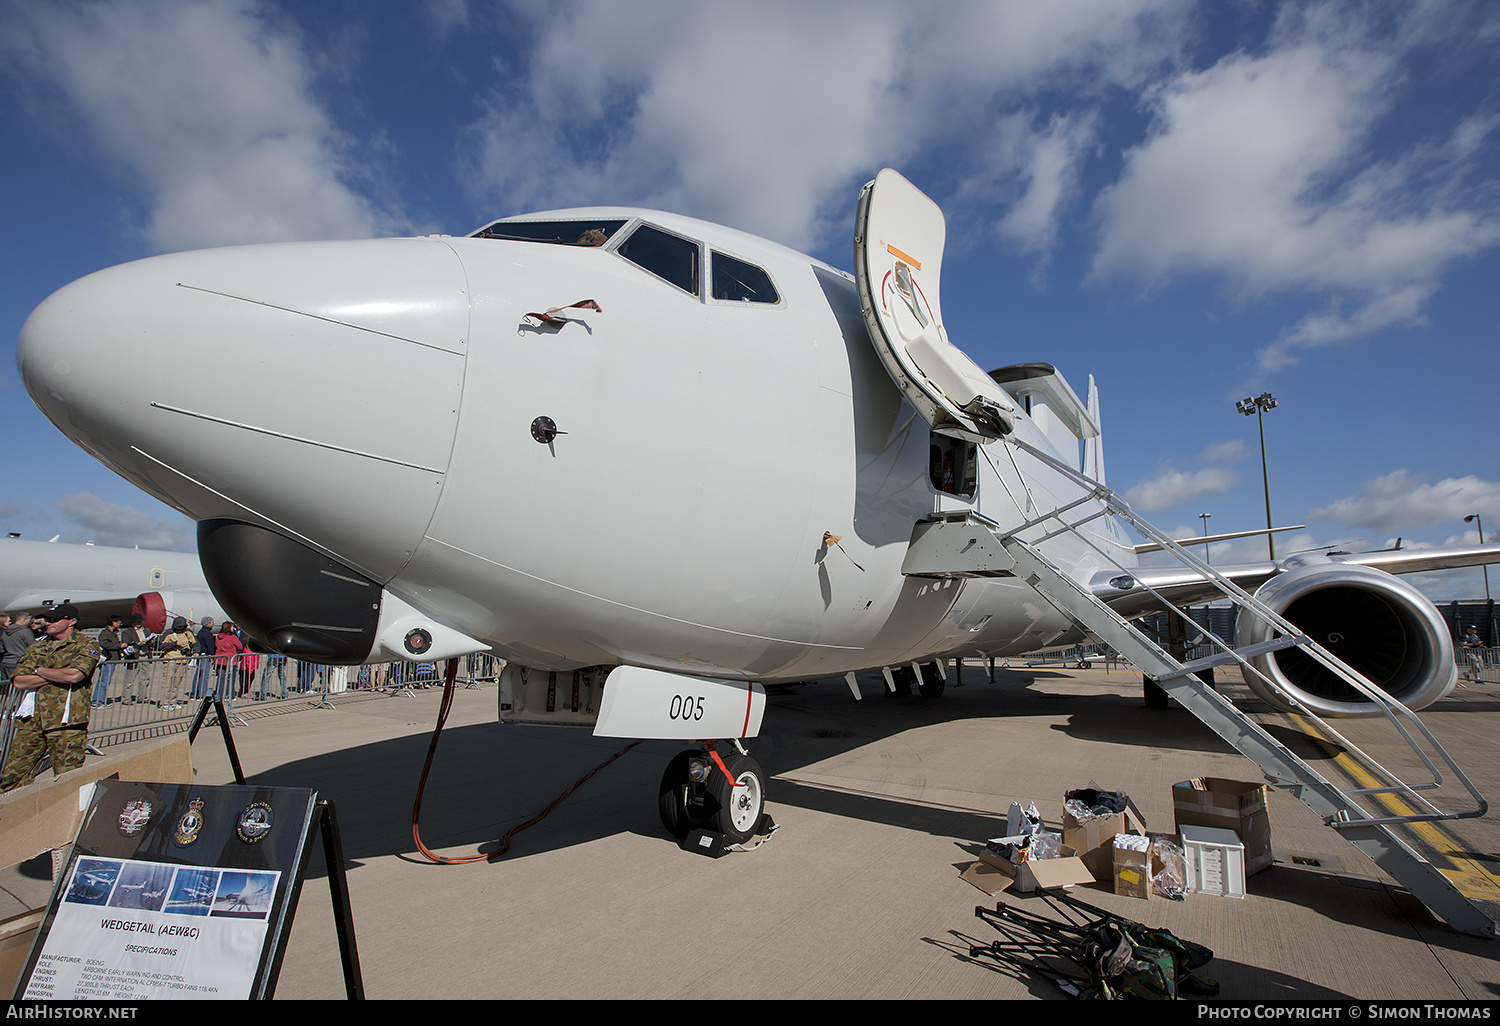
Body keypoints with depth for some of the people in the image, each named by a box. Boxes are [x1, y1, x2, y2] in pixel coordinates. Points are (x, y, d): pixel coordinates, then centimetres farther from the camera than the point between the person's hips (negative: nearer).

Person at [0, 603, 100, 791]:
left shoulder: (87, 644, 0)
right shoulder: (36, 648, 17)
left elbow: (74, 676, -16)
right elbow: (19, 681, 4)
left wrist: (39, 671, 0)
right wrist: (59, 675, -8)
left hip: (66, 723, -5)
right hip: (31, 721, 5)